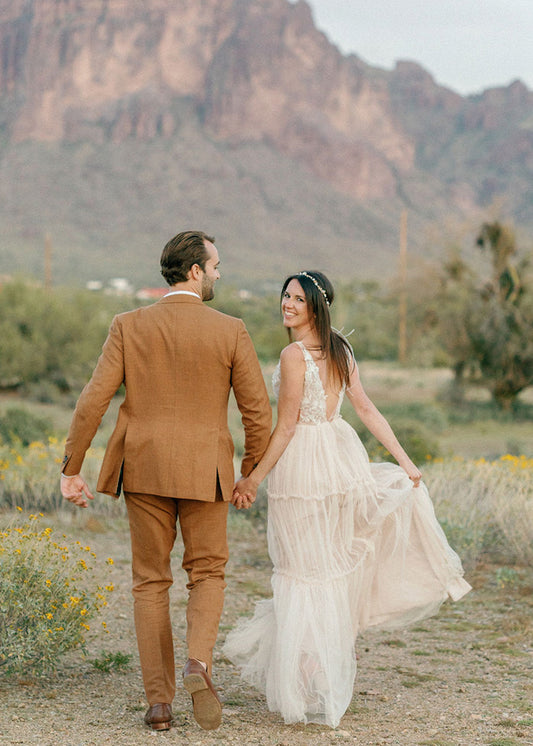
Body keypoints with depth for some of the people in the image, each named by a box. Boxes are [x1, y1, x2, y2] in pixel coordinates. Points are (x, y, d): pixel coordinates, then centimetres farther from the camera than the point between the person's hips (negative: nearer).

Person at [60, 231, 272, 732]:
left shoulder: (129, 326, -1)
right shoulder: (230, 331, -4)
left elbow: (93, 401, -5)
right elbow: (258, 412, -1)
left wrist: (71, 469, 2)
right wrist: (250, 476, 12)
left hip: (144, 468, 1)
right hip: (205, 473, -1)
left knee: (150, 581, 11)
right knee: (207, 573, 16)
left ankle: (158, 701, 11)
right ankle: (198, 662, -10)